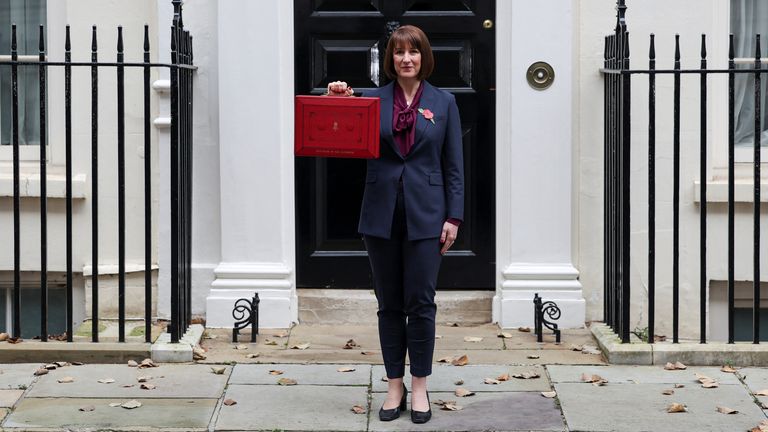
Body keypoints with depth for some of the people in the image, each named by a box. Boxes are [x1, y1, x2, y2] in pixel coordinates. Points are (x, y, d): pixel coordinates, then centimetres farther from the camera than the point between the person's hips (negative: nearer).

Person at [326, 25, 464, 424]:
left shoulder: (443, 103, 4)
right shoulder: (372, 99, 5)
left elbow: (453, 166, 3)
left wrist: (453, 217, -3)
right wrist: (338, 104, -19)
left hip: (426, 215, -1)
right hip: (382, 214, 1)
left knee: (420, 302, 1)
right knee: (389, 303, 8)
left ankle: (419, 385, 14)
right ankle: (394, 385, 18)